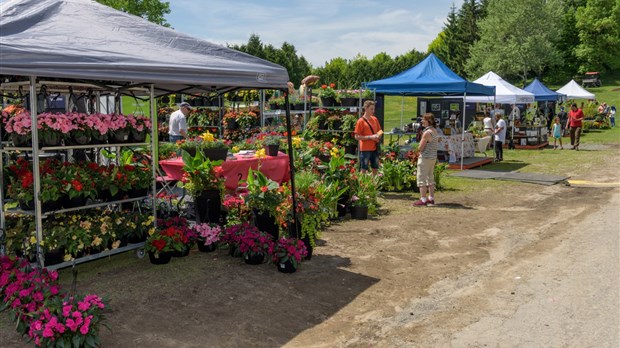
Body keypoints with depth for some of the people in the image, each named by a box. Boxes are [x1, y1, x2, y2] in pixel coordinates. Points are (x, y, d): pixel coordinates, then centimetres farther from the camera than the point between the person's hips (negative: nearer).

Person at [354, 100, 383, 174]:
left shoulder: (375, 119, 9)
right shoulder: (361, 121, -8)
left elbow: (379, 131, 21)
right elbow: (357, 137, -11)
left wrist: (378, 136, -3)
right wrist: (370, 137, -17)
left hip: (375, 148, 6)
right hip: (365, 149, -6)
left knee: (375, 168, 10)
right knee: (363, 169, -2)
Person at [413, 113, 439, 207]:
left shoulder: (427, 133, -20)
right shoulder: (435, 131, 8)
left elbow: (420, 148, -19)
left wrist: (419, 147, 2)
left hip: (425, 158, -9)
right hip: (433, 157, 9)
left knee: (421, 178, -4)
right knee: (430, 177, 17)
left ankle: (423, 200, -5)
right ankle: (431, 199, 23)